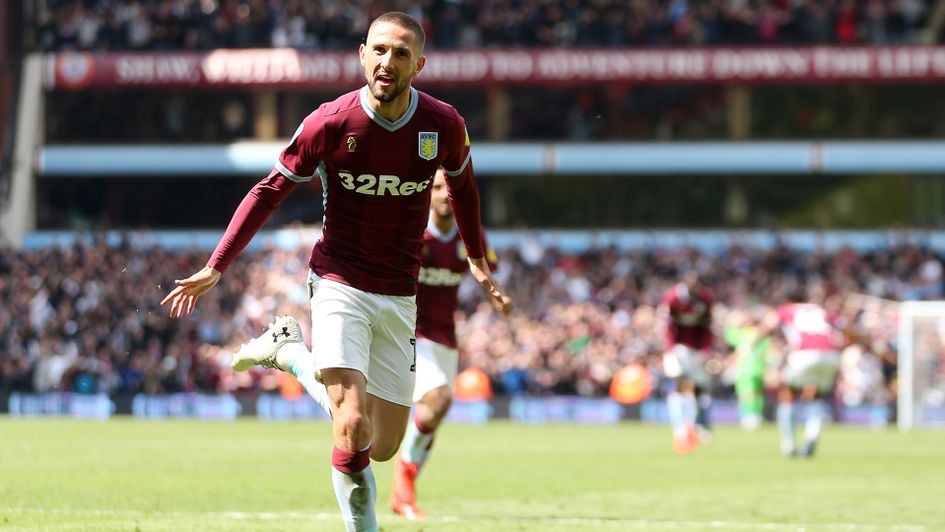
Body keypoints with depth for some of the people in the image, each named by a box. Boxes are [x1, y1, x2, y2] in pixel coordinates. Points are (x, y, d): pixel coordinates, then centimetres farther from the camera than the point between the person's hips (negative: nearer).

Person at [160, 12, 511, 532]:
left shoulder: (444, 125, -7)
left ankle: (292, 353, 28)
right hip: (339, 286, -4)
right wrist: (215, 267, -5)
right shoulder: (330, 123, -14)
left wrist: (477, 260, 20)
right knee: (352, 430, -23)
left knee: (383, 447, 8)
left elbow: (461, 186, 16)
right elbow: (270, 191, -2)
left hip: (399, 296, 4)